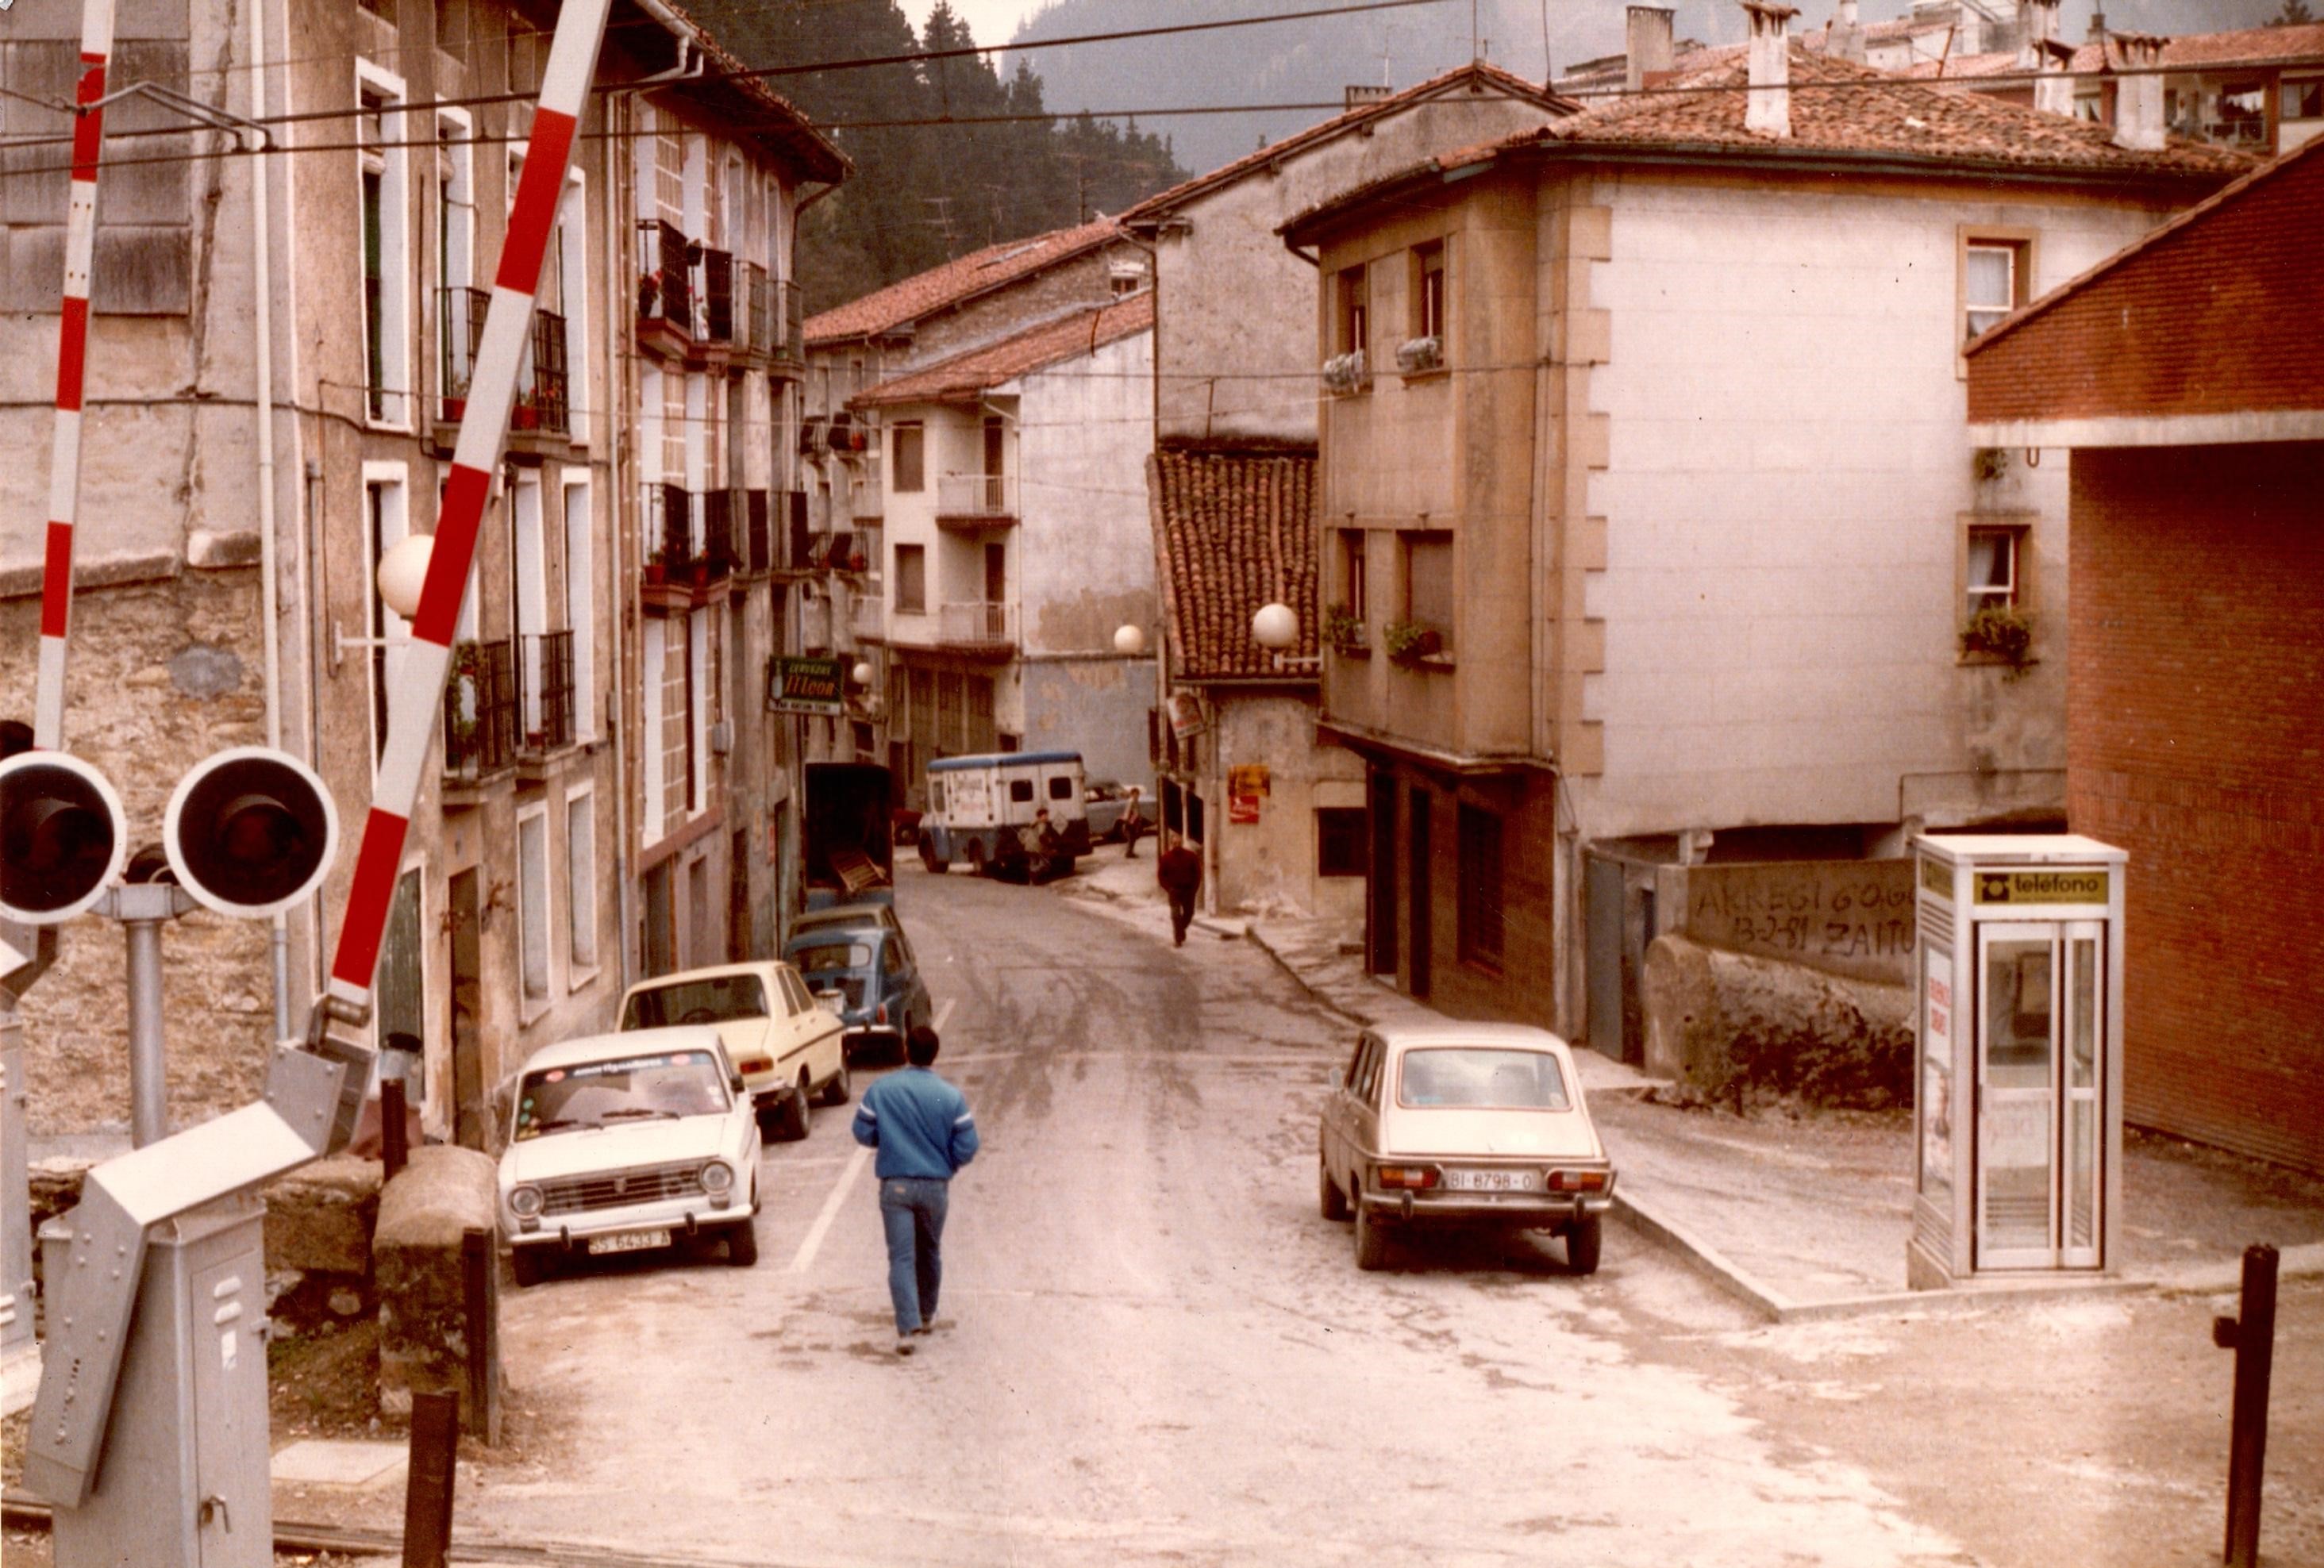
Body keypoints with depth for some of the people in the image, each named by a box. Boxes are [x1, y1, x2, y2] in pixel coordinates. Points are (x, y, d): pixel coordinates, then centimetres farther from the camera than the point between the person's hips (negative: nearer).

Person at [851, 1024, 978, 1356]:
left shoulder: (880, 1090, -6)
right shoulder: (952, 1097, -6)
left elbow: (863, 1134, 0)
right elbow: (967, 1148, -6)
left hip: (895, 1185, -1)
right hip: (935, 1186, 1)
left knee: (901, 1257, -2)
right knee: (930, 1253, 21)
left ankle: (907, 1327, -15)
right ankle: (927, 1315, 36)